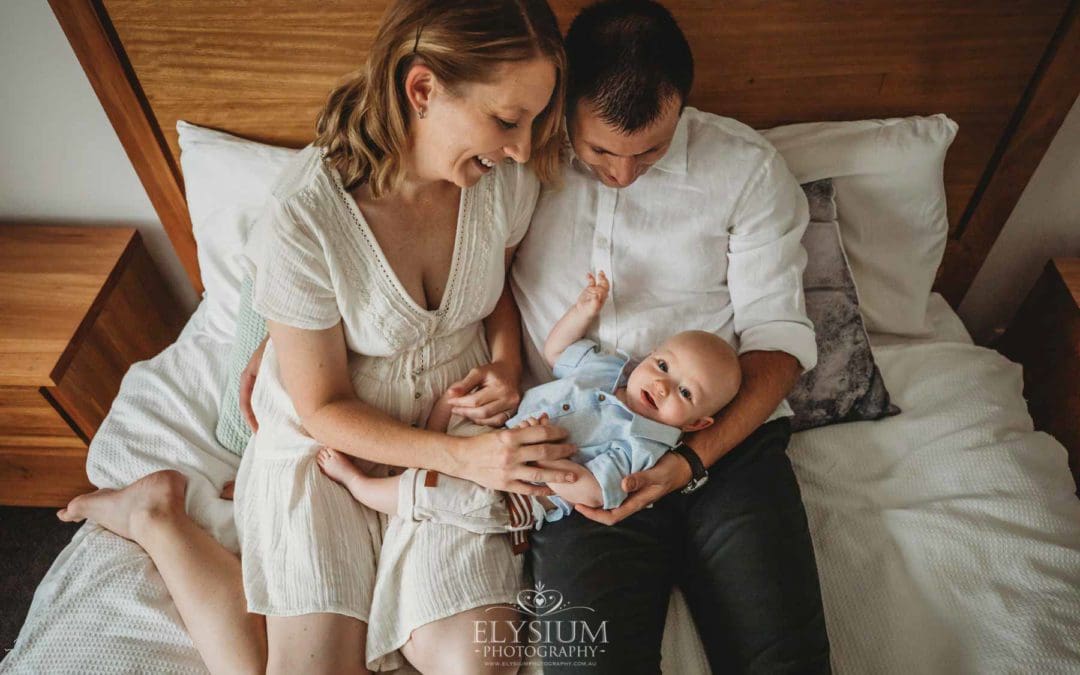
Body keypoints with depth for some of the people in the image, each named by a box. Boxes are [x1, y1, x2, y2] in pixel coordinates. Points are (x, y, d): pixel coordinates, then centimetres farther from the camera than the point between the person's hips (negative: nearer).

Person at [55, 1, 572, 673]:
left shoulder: (508, 179, -14)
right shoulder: (302, 220, -27)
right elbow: (323, 408, -16)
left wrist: (505, 362, -9)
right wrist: (461, 458, -25)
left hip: (456, 424, 4)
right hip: (327, 432, -3)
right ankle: (158, 517, 15)